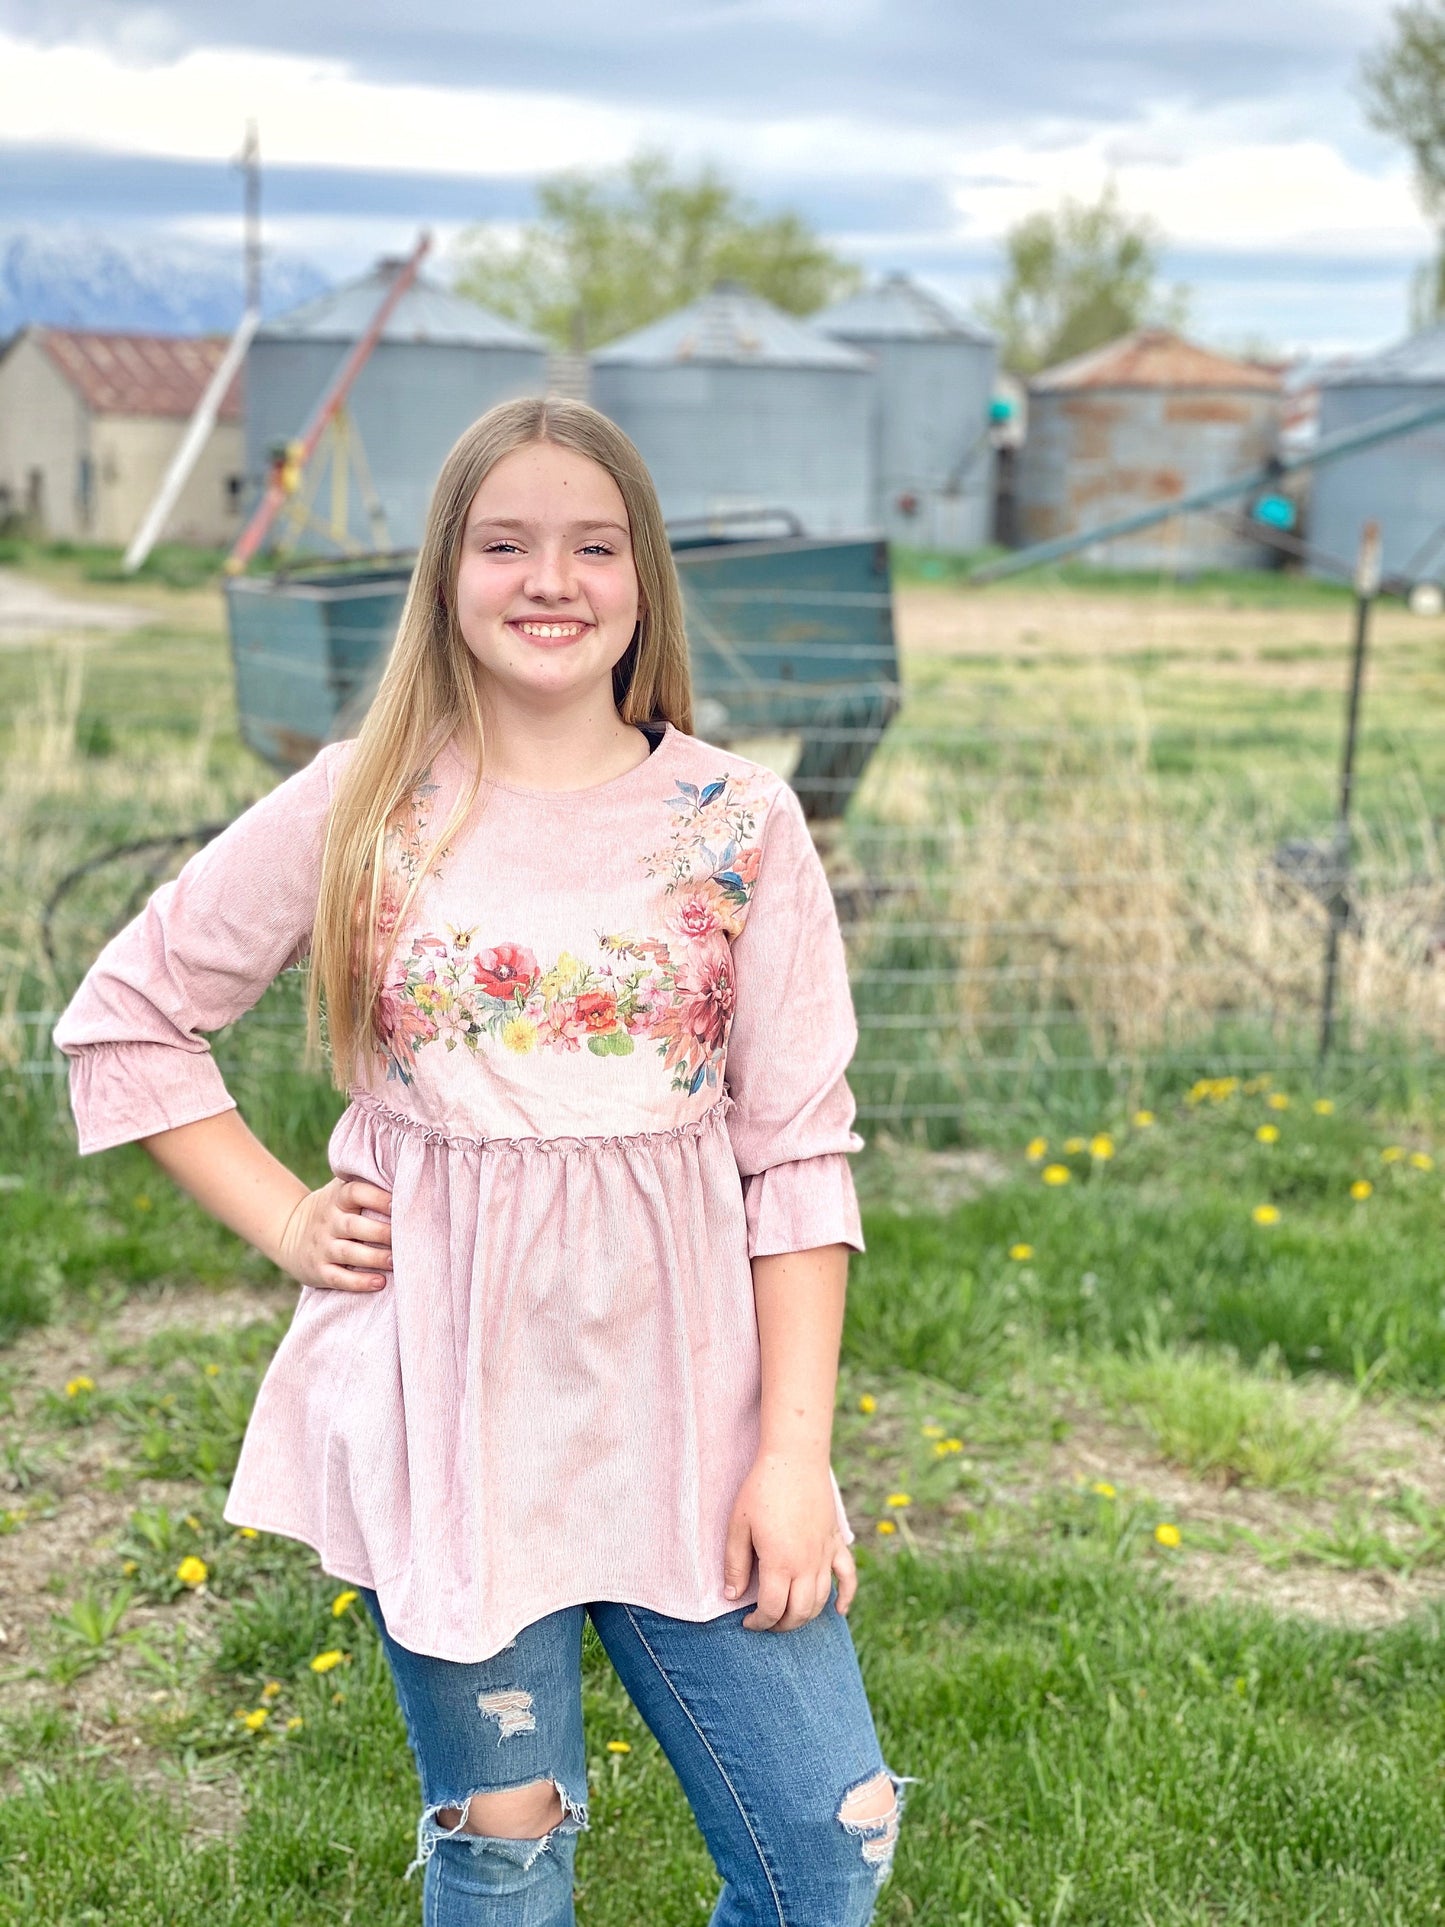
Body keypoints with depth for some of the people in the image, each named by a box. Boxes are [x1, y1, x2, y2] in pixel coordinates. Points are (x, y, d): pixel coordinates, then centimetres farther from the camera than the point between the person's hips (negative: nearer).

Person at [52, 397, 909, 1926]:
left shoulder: (737, 825, -1)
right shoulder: (359, 811, 0)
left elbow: (799, 1153, -1)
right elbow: (121, 1019, 9)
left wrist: (795, 1449, -6)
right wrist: (284, 1223, 1)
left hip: (684, 1398, 1)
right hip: (450, 1400, 0)